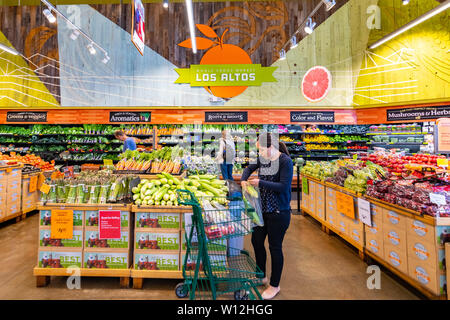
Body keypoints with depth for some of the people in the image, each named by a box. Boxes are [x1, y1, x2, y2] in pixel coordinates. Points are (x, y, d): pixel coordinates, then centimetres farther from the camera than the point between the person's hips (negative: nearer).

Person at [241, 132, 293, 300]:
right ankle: (261, 276, 40)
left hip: (278, 212, -7)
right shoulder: (263, 158, 3)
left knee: (275, 247, 6)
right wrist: (244, 180, 0)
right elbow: (250, 168, 19)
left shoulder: (285, 162, -17)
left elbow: (284, 186, -23)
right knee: (256, 240, 17)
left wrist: (260, 183, -23)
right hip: (263, 209, 8)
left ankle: (274, 286, 28)